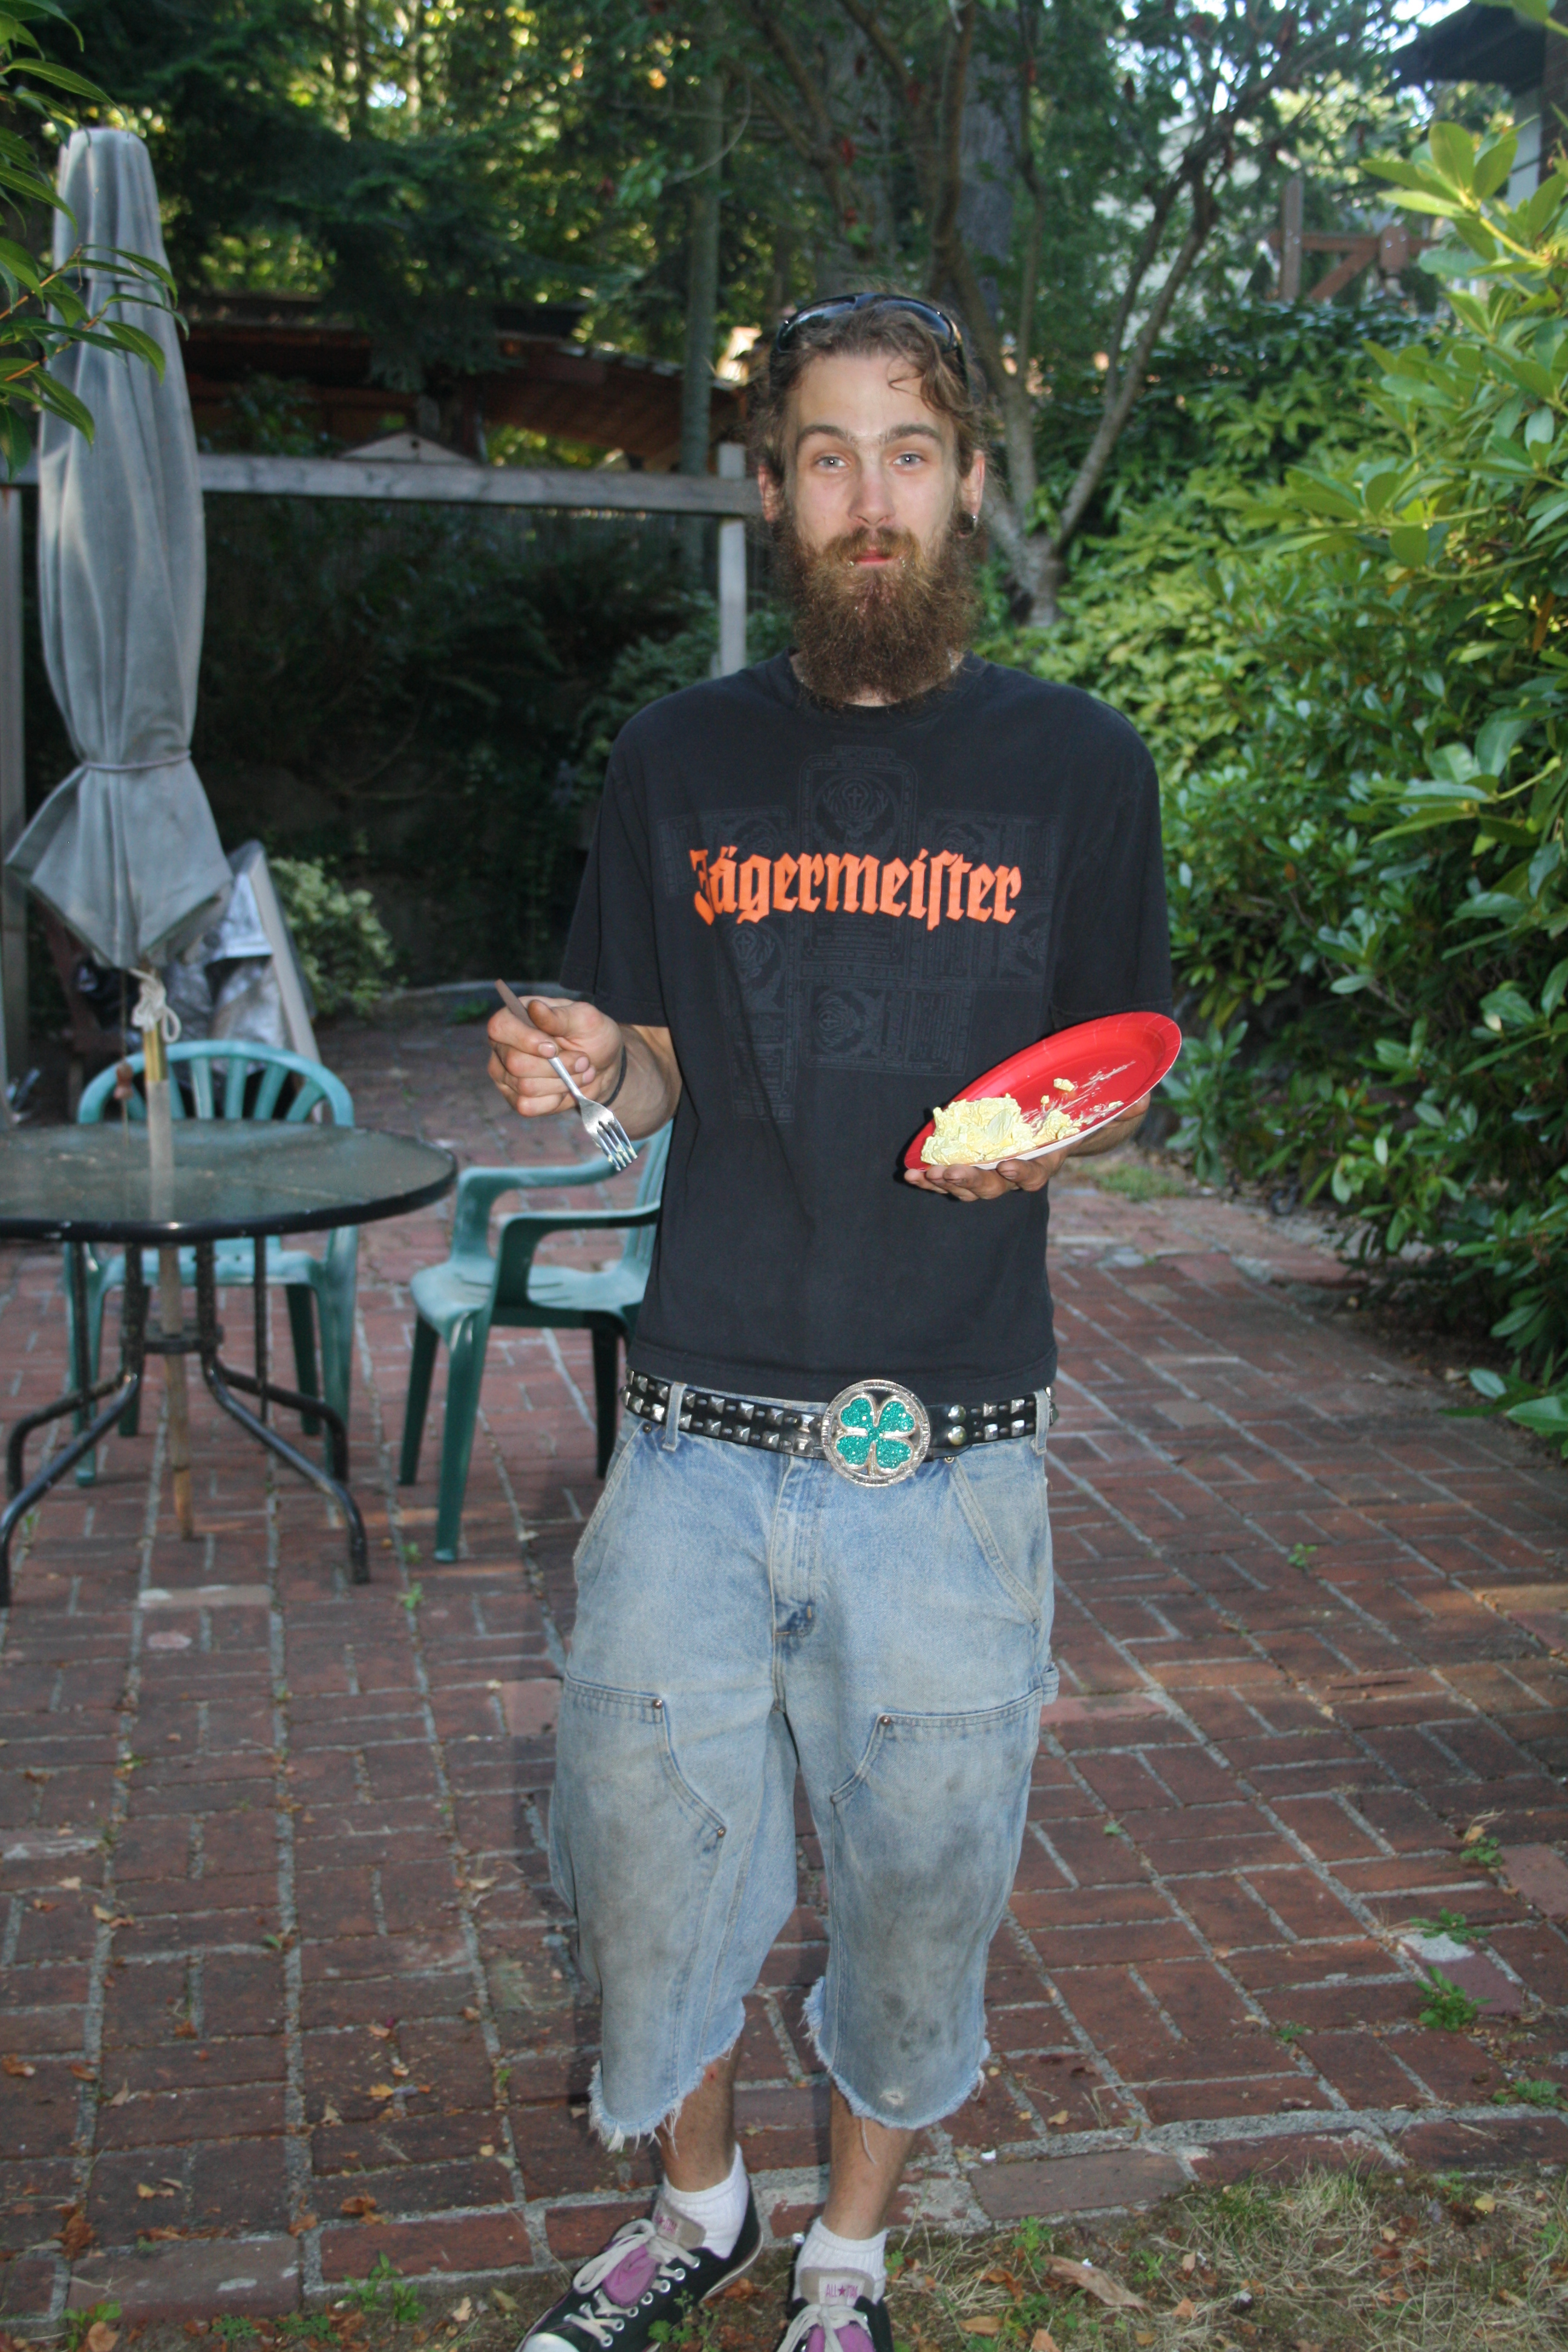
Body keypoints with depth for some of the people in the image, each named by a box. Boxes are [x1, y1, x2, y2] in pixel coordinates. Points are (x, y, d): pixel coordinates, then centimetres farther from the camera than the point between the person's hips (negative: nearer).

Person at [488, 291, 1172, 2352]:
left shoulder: (1075, 764, 1)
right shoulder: (683, 759, 6)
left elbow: (1127, 1082, 7)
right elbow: (659, 1077, 12)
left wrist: (1048, 1136, -14)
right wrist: (588, 1064, -10)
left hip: (950, 1447, -1)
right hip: (700, 1428, 2)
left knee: (919, 1871, 11)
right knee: (644, 1847, 10)